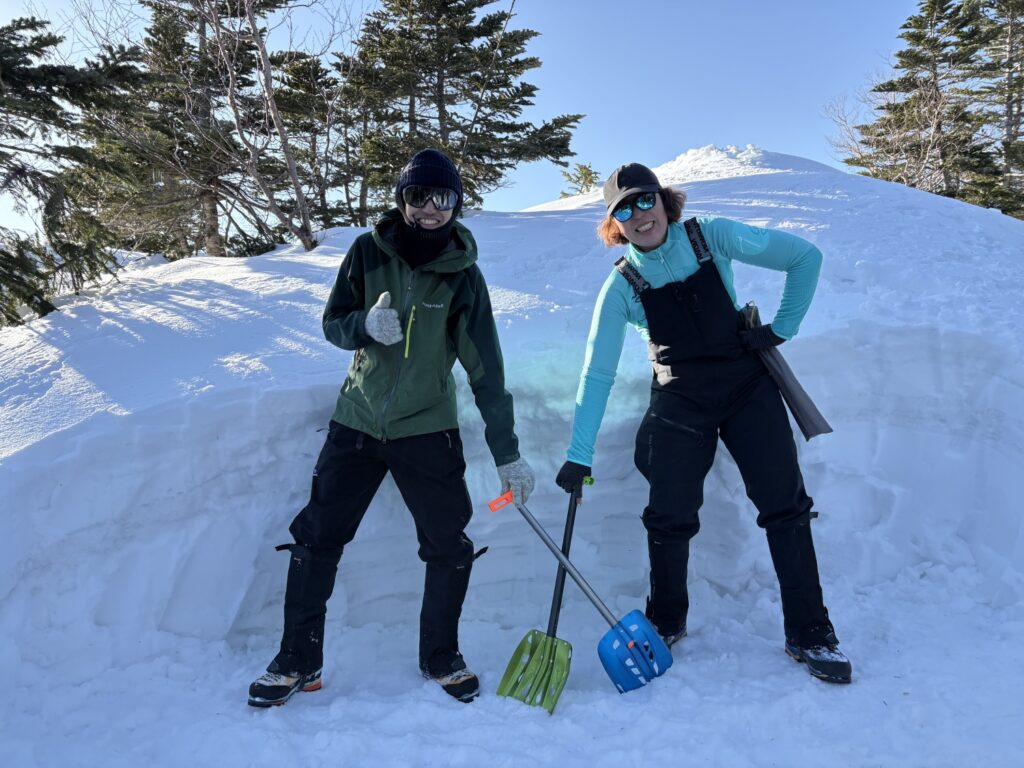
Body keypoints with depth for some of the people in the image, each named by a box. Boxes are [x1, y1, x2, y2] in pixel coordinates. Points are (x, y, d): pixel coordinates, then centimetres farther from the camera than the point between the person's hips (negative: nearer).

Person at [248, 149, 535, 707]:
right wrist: (366, 325, -23)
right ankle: (298, 660, 22)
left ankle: (440, 657, 23)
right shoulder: (368, 252, -4)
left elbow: (486, 369, -9)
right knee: (316, 537, 3)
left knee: (450, 547, -1)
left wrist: (507, 453, -11)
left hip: (427, 429, -1)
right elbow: (333, 324, 2)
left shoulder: (462, 275, -8)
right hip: (357, 420, 2)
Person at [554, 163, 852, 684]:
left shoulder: (712, 237, -8)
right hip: (681, 402, 0)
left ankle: (809, 634, 14)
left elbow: (805, 257, -1)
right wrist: (579, 455, -11)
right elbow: (597, 373, -8)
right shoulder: (621, 286, -7)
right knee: (669, 518, -3)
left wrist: (782, 328, -6)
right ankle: (666, 622, 23)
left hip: (747, 387, 1)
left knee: (785, 506, -2)